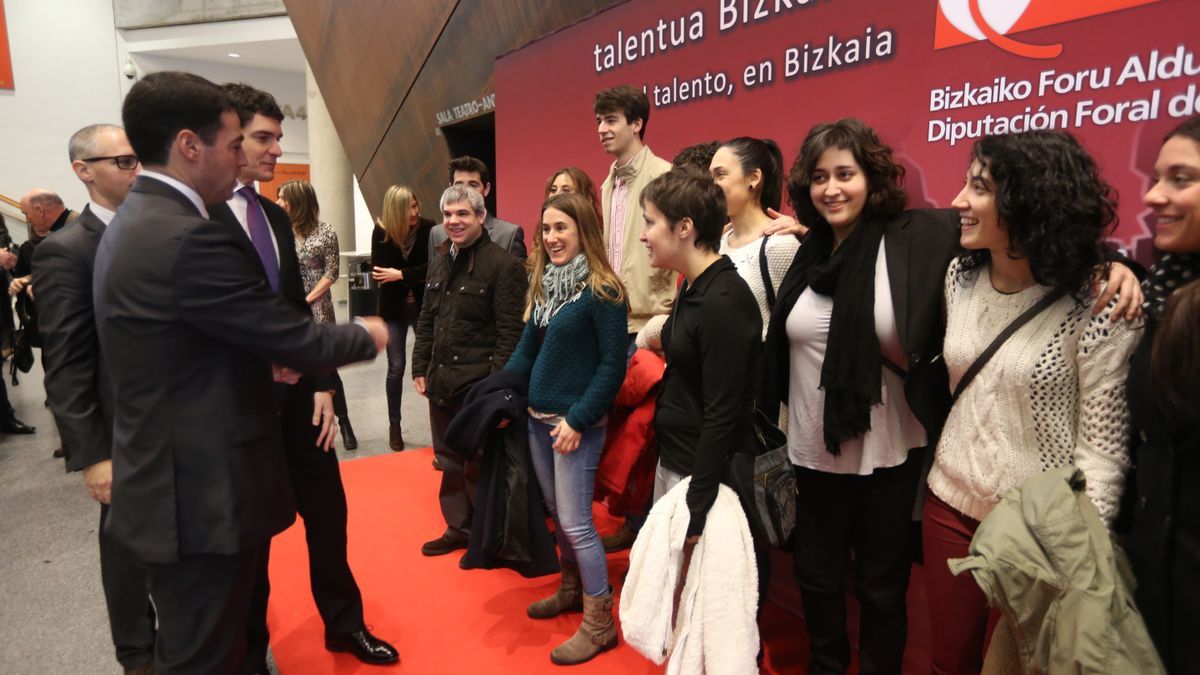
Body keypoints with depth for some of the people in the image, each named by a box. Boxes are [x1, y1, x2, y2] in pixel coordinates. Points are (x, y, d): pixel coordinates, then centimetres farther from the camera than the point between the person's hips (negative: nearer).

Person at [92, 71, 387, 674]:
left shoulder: (132, 223, 8)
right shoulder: (190, 238, -25)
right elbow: (300, 342, -20)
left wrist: (267, 359, 8)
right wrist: (367, 336, -2)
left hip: (169, 482, 10)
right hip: (203, 494, -10)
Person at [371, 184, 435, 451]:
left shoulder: (428, 228, -9)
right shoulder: (381, 232, -6)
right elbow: (379, 273, -11)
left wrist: (401, 275, -21)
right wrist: (417, 276, -18)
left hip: (423, 305, -1)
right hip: (394, 308, 1)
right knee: (396, 368, 6)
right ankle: (394, 426, 19)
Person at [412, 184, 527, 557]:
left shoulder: (503, 264, -11)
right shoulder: (439, 259, 12)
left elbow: (510, 333, -14)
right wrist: (420, 367, 13)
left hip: (478, 383, -7)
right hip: (441, 379, 7)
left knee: (478, 463, 3)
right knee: (449, 459, 16)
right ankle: (459, 528, 32)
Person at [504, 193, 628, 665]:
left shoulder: (602, 291, -15)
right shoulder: (543, 284, 8)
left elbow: (613, 365, -17)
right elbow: (527, 348, 12)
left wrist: (577, 419, -19)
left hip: (576, 423, -7)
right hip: (538, 417, 8)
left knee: (576, 523, -2)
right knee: (556, 514, 18)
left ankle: (599, 624, 14)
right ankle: (571, 590, 38)